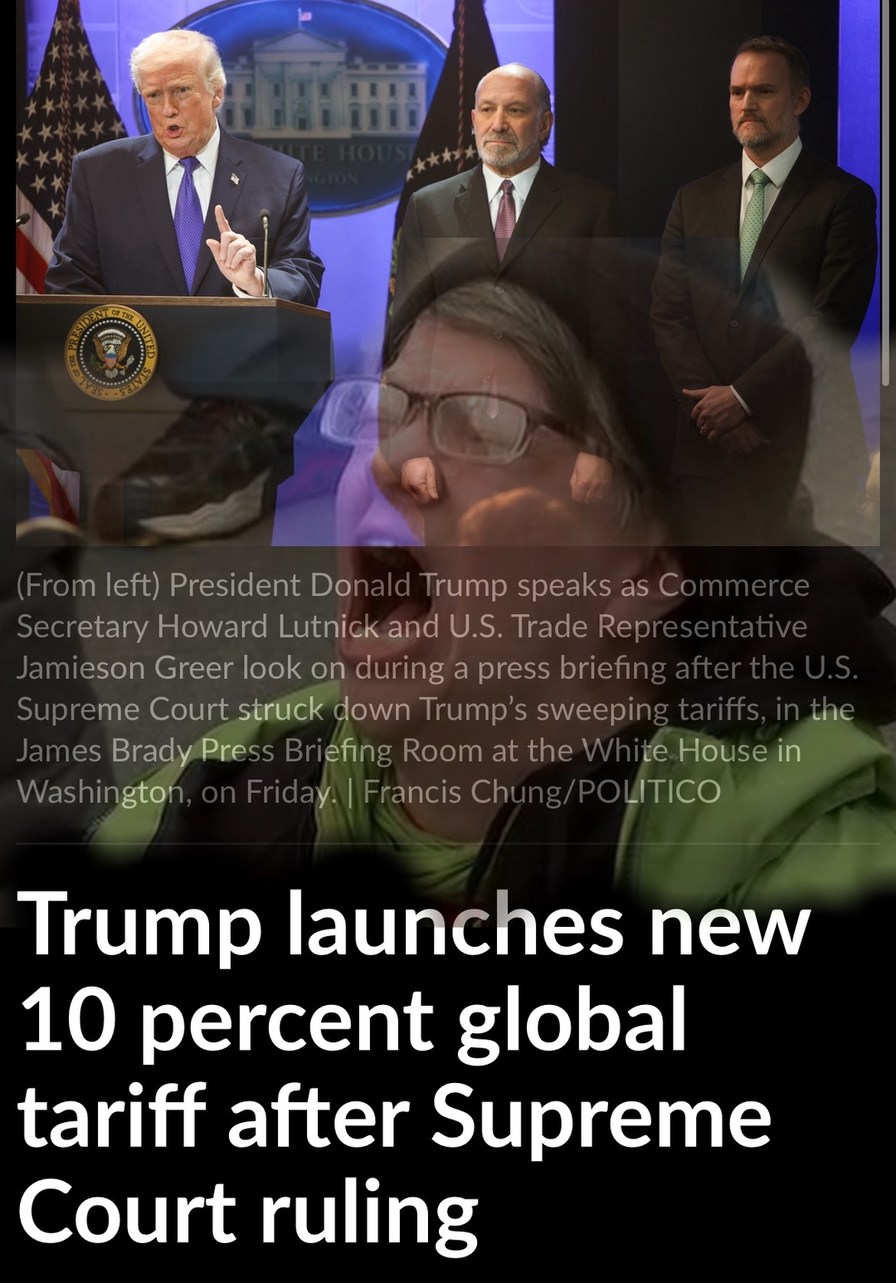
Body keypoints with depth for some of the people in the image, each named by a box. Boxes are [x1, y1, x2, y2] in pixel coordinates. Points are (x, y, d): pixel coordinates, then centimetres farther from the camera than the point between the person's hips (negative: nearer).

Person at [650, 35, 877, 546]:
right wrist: (713, 404, -6)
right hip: (705, 440, 4)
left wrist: (743, 397, -11)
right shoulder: (694, 199, 14)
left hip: (799, 443, -3)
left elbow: (831, 320, -9)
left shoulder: (845, 198, 0)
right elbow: (669, 315, 8)